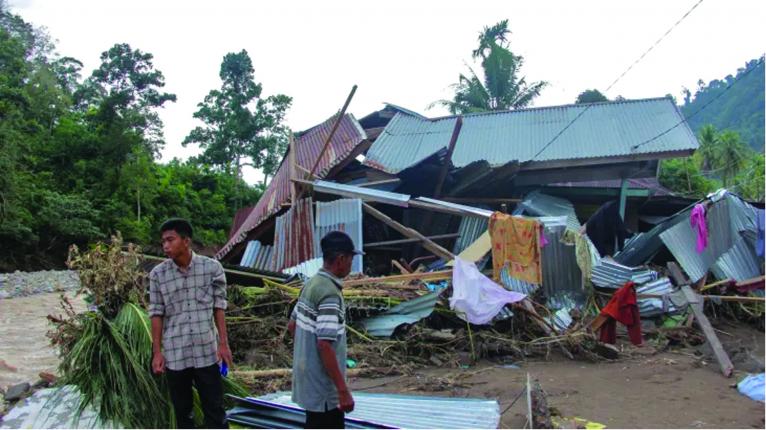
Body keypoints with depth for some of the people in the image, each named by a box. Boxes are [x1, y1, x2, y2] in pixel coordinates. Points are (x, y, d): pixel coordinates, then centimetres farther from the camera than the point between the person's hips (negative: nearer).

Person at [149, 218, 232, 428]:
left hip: (206, 352, -1)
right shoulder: (158, 274, -4)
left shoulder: (212, 267, -7)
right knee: (182, 411, 14)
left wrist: (223, 343, -2)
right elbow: (156, 314, 1)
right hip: (174, 354, 1)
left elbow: (219, 307, 0)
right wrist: (156, 352, -1)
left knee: (215, 409, 6)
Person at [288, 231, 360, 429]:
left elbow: (292, 325, 15)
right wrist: (343, 390, -23)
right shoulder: (330, 293, -23)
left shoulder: (311, 284, 5)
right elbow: (325, 345, -27)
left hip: (308, 377, 9)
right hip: (323, 385, -9)